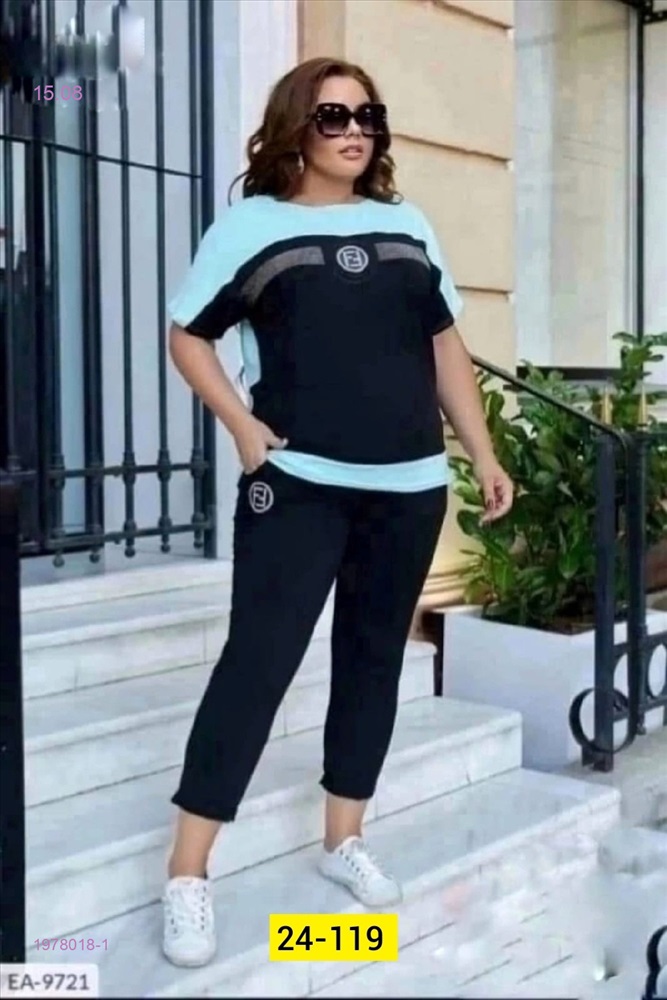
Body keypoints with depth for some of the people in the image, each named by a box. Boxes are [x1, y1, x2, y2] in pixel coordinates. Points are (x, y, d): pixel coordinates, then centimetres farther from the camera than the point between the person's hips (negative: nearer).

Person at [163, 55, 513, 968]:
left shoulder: (408, 226, 13)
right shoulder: (252, 223, 2)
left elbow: (446, 348, 16)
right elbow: (187, 335, 5)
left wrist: (484, 454, 12)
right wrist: (243, 428, -8)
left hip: (409, 486, 5)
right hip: (298, 483, -4)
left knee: (374, 658, 10)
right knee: (258, 660, -8)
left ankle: (344, 839, 26)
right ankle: (187, 874, -1)